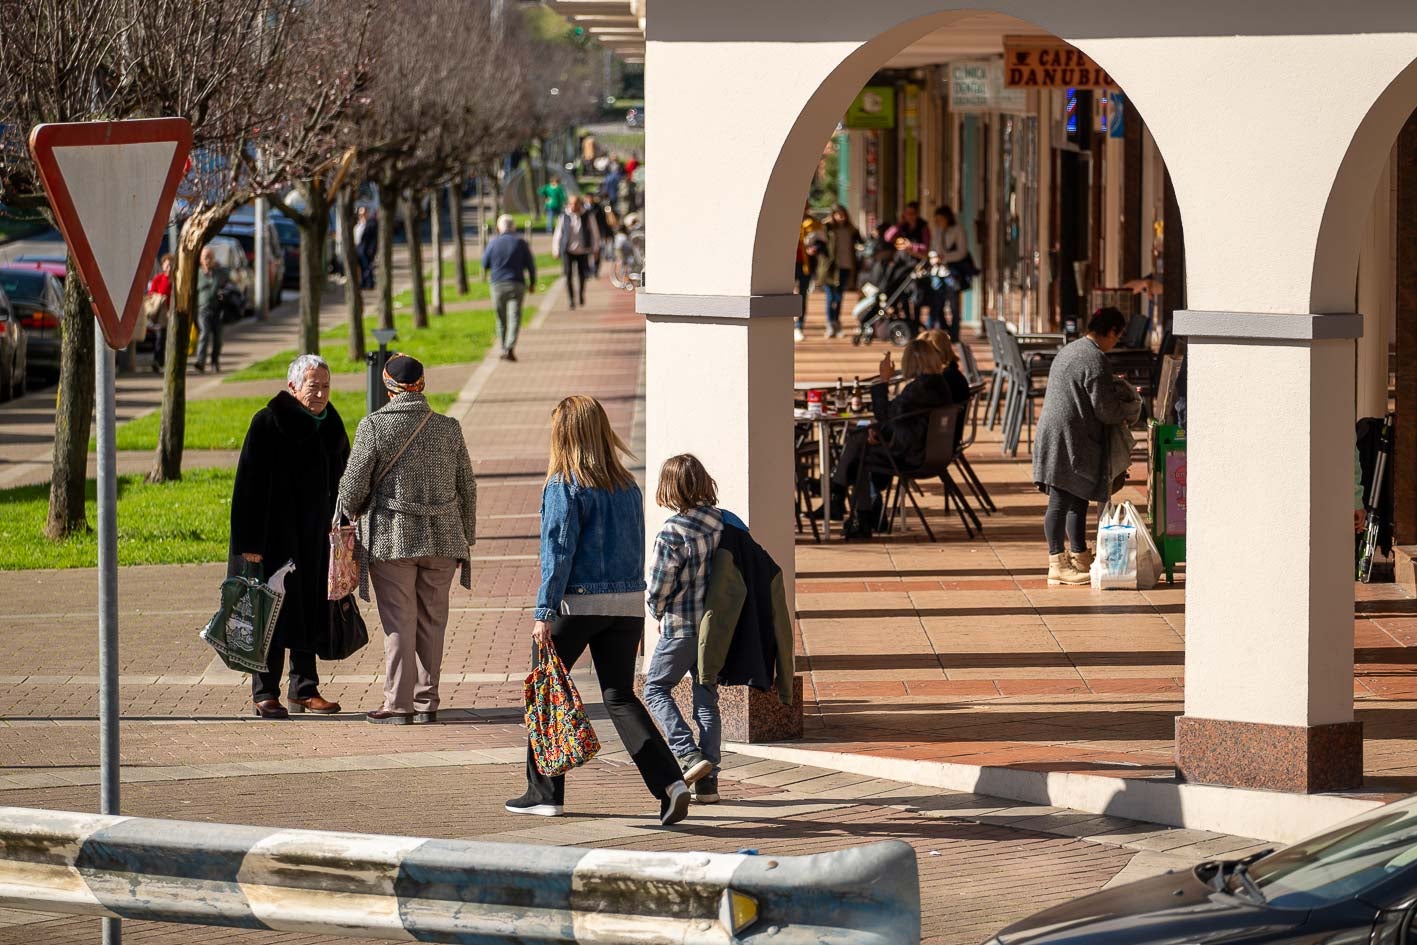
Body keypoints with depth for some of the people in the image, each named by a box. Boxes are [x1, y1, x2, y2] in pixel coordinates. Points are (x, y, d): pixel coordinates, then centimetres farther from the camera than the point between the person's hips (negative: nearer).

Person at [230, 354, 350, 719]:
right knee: (275, 614, -2)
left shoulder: (330, 425, 7)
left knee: (310, 614, 11)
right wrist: (250, 543, -19)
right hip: (277, 538, -6)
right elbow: (249, 484, -15)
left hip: (316, 538, 6)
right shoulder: (267, 424, -13)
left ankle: (305, 690, 20)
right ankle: (265, 693, 5)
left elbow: (340, 481, 17)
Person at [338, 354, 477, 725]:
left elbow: (353, 486, -7)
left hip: (392, 538, -3)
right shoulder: (449, 428, 2)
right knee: (431, 622, 10)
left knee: (399, 623, 1)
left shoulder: (374, 426, -9)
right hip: (442, 540, 3)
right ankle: (426, 701, 13)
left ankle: (398, 704, 2)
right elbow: (467, 489, 8)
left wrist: (349, 516, 15)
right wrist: (465, 539, 18)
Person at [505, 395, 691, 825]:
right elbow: (637, 548, 13)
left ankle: (545, 793, 16)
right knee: (620, 696, 6)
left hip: (576, 602, -5)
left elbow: (558, 551, -13)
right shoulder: (628, 486, 9)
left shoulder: (563, 487, -8)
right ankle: (670, 783, -13)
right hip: (628, 602, 5)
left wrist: (544, 612, -13)